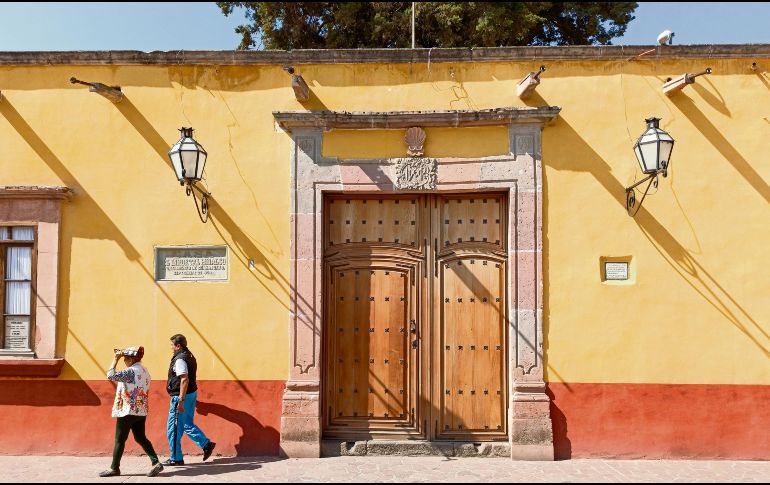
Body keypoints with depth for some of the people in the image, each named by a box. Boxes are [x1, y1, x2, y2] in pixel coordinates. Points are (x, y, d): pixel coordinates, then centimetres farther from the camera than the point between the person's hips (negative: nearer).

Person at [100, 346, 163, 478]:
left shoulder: (131, 371, -17)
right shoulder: (144, 371, 12)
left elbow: (111, 375, -23)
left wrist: (115, 359, -15)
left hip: (128, 411, -9)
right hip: (141, 411, 9)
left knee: (119, 440, 4)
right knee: (141, 438, 11)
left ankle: (114, 468, 14)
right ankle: (156, 462, 0)